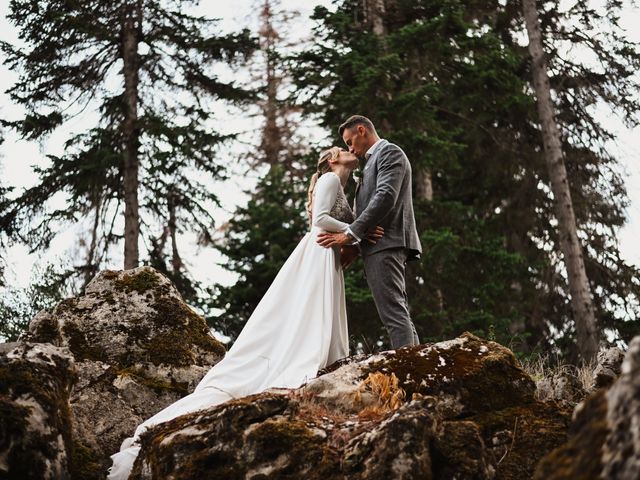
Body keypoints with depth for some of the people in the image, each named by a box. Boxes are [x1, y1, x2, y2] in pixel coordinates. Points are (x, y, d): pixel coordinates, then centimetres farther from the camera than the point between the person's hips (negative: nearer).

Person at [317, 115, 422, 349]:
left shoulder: (389, 152, -2)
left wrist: (350, 234, -18)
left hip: (385, 243, -10)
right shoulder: (373, 161, 28)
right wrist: (357, 246, 11)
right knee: (399, 313, 4)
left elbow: (385, 197, -15)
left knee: (393, 312, -17)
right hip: (381, 245, 10)